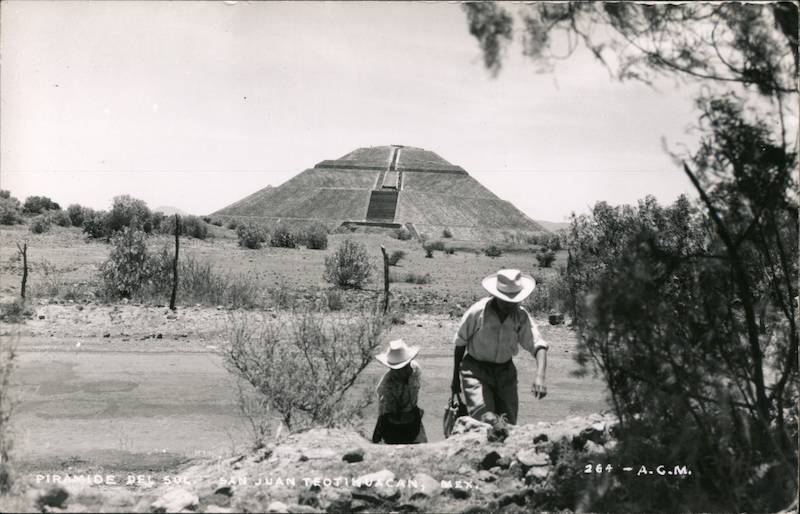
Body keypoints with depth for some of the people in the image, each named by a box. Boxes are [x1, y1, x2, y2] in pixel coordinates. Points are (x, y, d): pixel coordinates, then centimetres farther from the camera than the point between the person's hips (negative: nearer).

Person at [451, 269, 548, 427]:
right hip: (476, 370, -4)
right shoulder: (477, 312, -18)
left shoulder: (521, 316, -11)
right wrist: (455, 378, 3)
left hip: (505, 372, 4)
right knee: (488, 422, -24)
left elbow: (539, 346, -17)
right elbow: (460, 343, -5)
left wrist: (540, 376, -36)